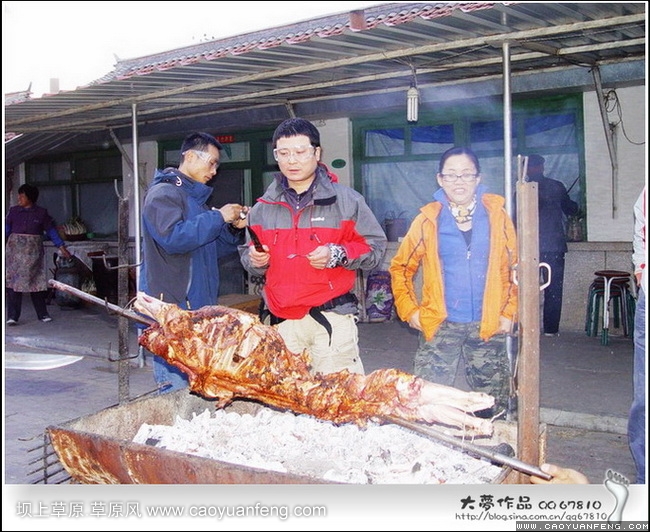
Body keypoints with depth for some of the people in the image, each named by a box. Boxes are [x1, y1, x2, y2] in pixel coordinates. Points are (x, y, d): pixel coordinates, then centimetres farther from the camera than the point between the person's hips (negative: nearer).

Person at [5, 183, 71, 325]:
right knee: (13, 281, -3)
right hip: (15, 251, 1)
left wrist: (62, 247, 1)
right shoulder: (14, 211, 5)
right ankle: (12, 316, 0)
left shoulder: (41, 213, 2)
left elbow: (51, 230, 4)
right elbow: (6, 229, 6)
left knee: (36, 281, 4)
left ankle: (42, 314, 15)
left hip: (33, 252, -1)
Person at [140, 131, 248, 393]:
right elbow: (172, 237, -25)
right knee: (176, 386, -7)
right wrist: (218, 217, -16)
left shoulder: (195, 197, 22)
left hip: (198, 306, 9)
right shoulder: (163, 193, -7)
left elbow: (213, 249, 25)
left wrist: (234, 228, 7)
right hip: (172, 306, -9)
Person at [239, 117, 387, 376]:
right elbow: (249, 255, 23)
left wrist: (338, 255, -14)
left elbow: (375, 247, 2)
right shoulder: (263, 208, 14)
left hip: (332, 318, -3)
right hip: (282, 322, 4)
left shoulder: (347, 199, 3)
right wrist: (255, 259, 0)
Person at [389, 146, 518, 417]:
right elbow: (400, 267, 10)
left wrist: (509, 313, 1)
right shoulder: (428, 219, 3)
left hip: (489, 326, 1)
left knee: (493, 408, 8)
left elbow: (515, 267, 8)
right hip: (440, 325, 0)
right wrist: (410, 311, 2)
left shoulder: (496, 215, 4)